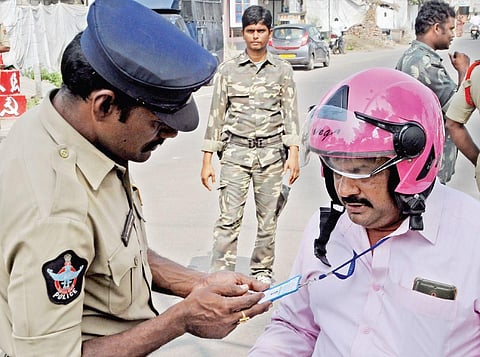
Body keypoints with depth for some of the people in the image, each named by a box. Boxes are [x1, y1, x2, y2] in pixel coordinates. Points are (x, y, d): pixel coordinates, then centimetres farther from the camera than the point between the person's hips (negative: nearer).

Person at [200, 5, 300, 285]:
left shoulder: (283, 70, 8)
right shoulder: (228, 70, 6)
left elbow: (290, 113, 5)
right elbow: (217, 115, 6)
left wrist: (293, 153, -7)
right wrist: (207, 160, 2)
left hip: (271, 152, 1)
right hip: (236, 150, -1)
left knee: (269, 218, 6)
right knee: (229, 218, -8)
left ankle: (262, 270, 22)